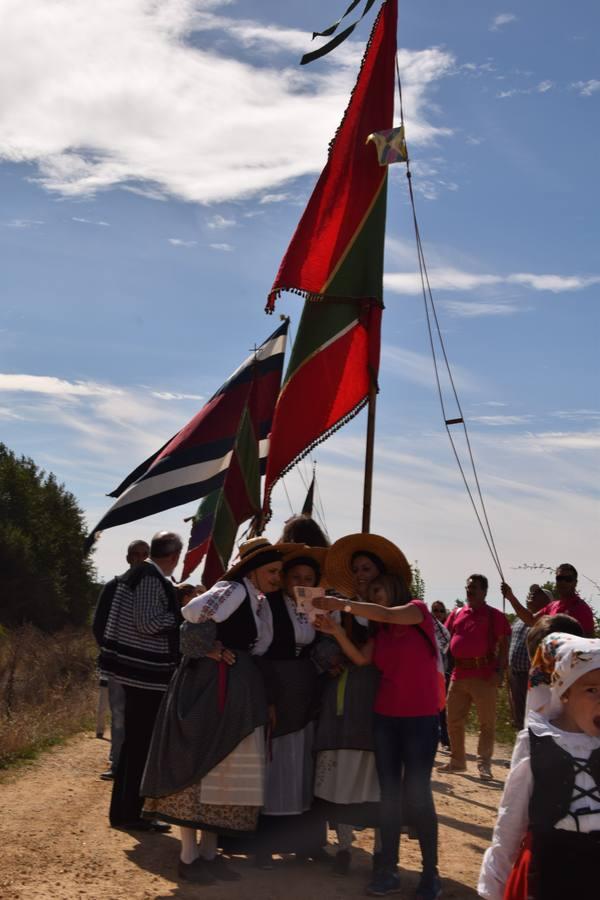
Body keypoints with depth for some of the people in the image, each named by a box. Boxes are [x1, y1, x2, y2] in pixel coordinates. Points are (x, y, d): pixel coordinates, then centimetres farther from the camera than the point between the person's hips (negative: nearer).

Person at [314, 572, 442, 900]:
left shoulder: (418, 610, -3)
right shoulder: (379, 630, 12)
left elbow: (388, 614, -23)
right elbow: (361, 658, -4)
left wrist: (343, 604, -27)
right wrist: (337, 631, -18)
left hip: (420, 718, -5)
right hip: (385, 717, 5)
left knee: (416, 793, -5)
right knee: (390, 792, 5)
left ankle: (430, 873, 5)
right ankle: (388, 869, 10)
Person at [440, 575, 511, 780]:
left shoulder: (494, 615, 0)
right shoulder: (456, 613, 13)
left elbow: (503, 645, -4)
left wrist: (499, 671, -14)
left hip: (484, 676, -5)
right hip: (458, 674, 5)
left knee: (487, 723, -1)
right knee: (454, 721, 11)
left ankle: (484, 764, 5)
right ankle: (457, 760, 23)